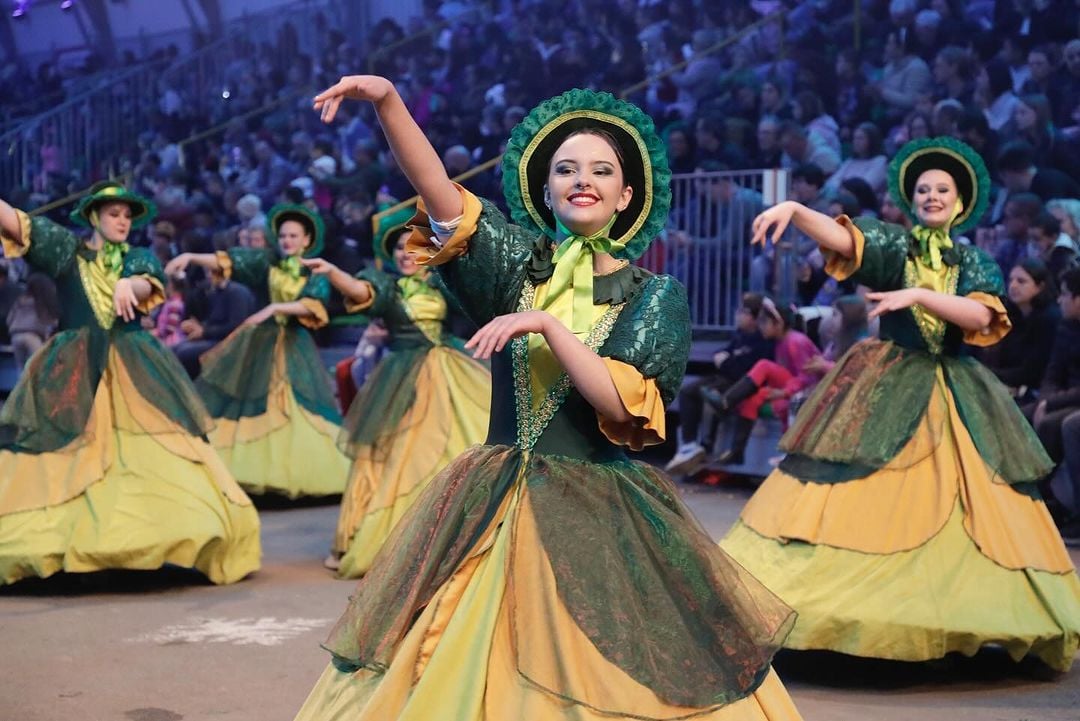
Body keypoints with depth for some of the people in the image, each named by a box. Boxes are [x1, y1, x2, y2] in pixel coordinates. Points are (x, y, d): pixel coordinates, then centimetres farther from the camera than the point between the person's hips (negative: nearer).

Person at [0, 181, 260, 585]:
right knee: (60, 458, -3)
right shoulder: (66, 249, 10)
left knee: (152, 453, -6)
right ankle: (54, 544, 2)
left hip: (132, 370, 1)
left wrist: (128, 284, -32)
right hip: (72, 370, -1)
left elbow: (149, 285, -9)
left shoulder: (139, 258, 13)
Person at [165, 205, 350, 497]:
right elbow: (229, 260, -9)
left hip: (294, 347, 0)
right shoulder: (267, 260, 3)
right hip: (259, 343, 0)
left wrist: (274, 308, -27)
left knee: (302, 412, 0)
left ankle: (306, 473, 10)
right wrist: (190, 257, -22)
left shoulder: (315, 274, 2)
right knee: (248, 405, -2)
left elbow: (313, 306, -15)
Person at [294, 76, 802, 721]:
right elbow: (438, 192, -12)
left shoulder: (656, 296, -1)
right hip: (495, 505, 2)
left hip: (599, 517, -2)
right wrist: (388, 101, -26)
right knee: (459, 669, 5)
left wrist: (547, 323, -20)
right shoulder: (518, 263, 3)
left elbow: (624, 404, -14)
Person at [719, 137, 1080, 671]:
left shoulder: (974, 263, 8)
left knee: (982, 512, 2)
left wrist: (920, 295, -22)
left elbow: (982, 317, -10)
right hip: (885, 387, -3)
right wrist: (793, 209, -34)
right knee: (860, 501, -8)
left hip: (955, 394, 3)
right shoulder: (893, 245, 3)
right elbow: (840, 238, -16)